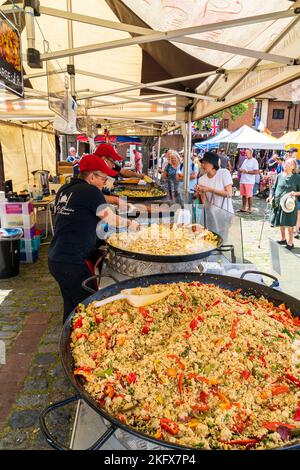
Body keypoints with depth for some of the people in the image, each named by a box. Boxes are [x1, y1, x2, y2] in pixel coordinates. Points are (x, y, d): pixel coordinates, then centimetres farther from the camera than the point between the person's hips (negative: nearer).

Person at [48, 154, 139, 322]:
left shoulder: (64, 190, 10)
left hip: (55, 259, 9)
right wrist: (130, 223, 13)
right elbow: (111, 219, -5)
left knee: (72, 305, 20)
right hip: (73, 263, -9)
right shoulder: (90, 191, -12)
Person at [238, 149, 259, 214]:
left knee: (249, 195, -4)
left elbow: (256, 172, -13)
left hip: (249, 181, -7)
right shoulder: (245, 160, 18)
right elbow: (241, 168, 23)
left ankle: (250, 209, 4)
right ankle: (243, 208, 20)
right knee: (243, 195, 11)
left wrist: (246, 171, -16)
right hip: (242, 180, 7)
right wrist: (240, 170, -1)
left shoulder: (254, 161, -6)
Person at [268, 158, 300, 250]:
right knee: (280, 223, 16)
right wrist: (271, 196, -2)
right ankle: (283, 239, 35)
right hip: (278, 203, 4)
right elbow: (274, 188, 12)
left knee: (289, 224, 1)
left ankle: (290, 242, 16)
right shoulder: (279, 176, 5)